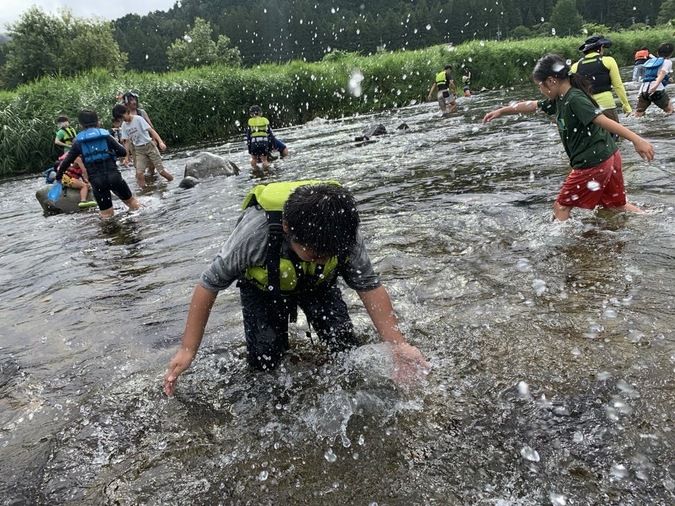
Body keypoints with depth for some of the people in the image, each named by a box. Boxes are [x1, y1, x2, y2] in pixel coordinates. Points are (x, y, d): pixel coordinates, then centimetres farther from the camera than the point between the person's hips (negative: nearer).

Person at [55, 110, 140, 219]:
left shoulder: (79, 141, 5)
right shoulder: (105, 135, 4)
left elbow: (67, 161, 7)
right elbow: (123, 152, 3)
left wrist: (58, 176, 21)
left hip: (96, 180, 1)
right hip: (113, 176, 0)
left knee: (106, 214, 8)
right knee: (131, 201, 16)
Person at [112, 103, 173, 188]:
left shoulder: (138, 119, -10)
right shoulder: (124, 125, 6)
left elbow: (151, 130, -16)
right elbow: (127, 141, 11)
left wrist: (160, 142, -28)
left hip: (149, 146, -4)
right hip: (139, 150, 4)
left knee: (161, 170, -8)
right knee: (139, 173, -13)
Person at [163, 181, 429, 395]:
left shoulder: (344, 231, -34)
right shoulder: (255, 232, -41)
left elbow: (369, 286, -21)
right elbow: (208, 286, -27)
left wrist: (398, 344, -27)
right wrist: (187, 350, -24)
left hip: (317, 285, 2)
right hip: (265, 287, -1)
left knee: (345, 347, -12)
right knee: (265, 361, -11)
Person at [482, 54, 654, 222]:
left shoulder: (575, 99, -19)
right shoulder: (560, 99, 9)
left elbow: (604, 120, -29)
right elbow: (531, 105, 21)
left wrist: (636, 139, -36)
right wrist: (501, 111, 28)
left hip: (593, 163, -9)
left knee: (561, 206, 3)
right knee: (618, 205, 19)